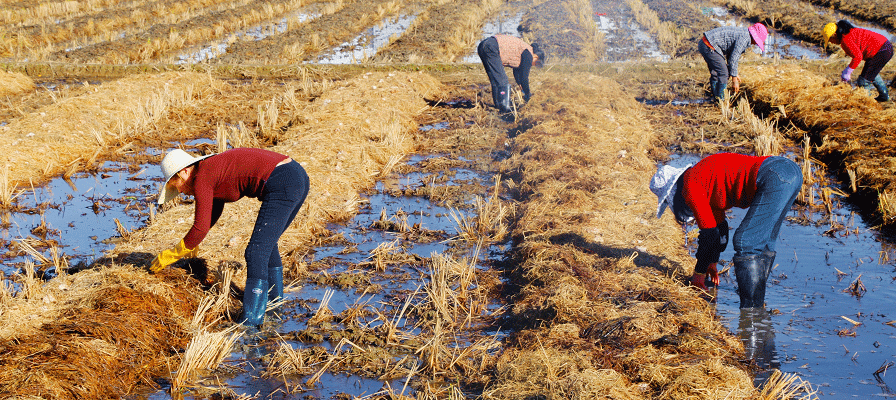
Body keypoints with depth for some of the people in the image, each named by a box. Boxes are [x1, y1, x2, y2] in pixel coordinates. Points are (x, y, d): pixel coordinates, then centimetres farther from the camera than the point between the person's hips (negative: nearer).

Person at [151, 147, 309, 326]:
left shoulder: (201, 179, -3)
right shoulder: (214, 170, 24)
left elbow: (201, 228, -5)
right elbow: (214, 211, 40)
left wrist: (171, 255, 6)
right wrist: (189, 244, 45)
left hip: (282, 184, -10)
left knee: (257, 252, -11)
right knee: (267, 242, 27)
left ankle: (252, 319, -15)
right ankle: (275, 296, 44)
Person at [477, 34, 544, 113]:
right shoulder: (528, 54, 0)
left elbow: (516, 71, 42)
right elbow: (524, 77, 1)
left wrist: (521, 86, 52)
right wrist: (527, 93, 14)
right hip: (491, 48, -10)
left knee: (495, 80, 15)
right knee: (501, 80, -9)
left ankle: (498, 105, 18)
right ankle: (504, 108, -13)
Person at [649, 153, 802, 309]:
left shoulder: (690, 187, -1)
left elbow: (709, 233, 2)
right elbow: (718, 225, 38)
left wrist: (699, 272, 14)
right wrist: (712, 262, 46)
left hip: (775, 179, -10)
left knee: (745, 242, -6)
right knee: (763, 242, 20)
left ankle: (751, 308, -2)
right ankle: (757, 303, 28)